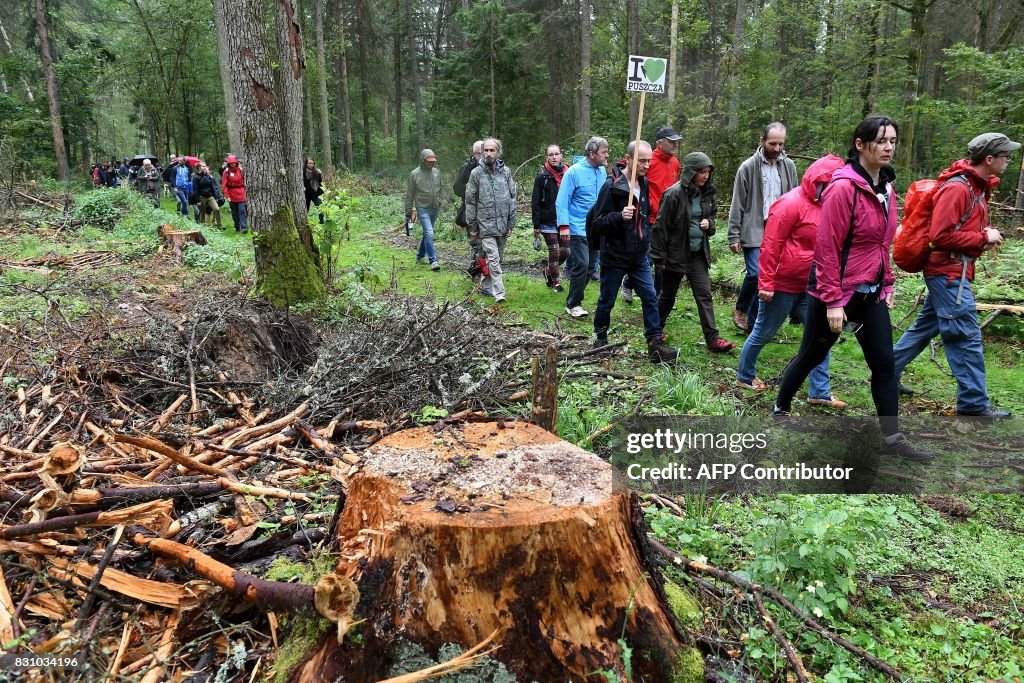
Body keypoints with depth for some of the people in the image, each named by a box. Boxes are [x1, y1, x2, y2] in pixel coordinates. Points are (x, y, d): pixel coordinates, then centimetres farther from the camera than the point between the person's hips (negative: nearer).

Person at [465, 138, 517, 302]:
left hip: (502, 225, 3)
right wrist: (472, 226, 1)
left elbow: (512, 198, 7)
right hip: (485, 225, -3)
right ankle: (499, 292, -11)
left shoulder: (506, 172, 4)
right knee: (493, 259, -11)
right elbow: (470, 201, 2)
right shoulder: (476, 173, -1)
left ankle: (485, 286, 27)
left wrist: (511, 223, 3)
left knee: (497, 258, 12)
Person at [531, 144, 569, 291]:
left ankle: (548, 271, 32)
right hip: (548, 222, -4)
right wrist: (536, 225, -10)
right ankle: (555, 282, 17)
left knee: (565, 252, 6)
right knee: (554, 252, -1)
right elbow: (535, 202, -6)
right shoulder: (542, 176, -5)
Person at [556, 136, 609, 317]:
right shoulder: (574, 172, -11)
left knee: (590, 266, 11)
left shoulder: (602, 171, 7)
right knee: (582, 265, -11)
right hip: (578, 228, -7)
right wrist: (563, 226, -17)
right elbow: (562, 201, -12)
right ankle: (573, 304, 1)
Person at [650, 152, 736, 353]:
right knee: (668, 295, 11)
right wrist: (659, 257, -13)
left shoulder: (707, 193, 4)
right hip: (675, 254, -5)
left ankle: (713, 339, 1)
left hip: (698, 254, 5)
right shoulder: (674, 194, -17)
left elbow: (712, 216, 21)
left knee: (704, 295, 1)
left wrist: (709, 223, -5)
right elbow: (661, 226, -14)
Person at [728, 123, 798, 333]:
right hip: (754, 231, -4)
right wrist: (734, 236, -5)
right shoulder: (748, 167, -4)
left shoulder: (789, 166, 7)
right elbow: (737, 205, -3)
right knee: (756, 274, -13)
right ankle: (740, 309, 14)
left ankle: (753, 322, 16)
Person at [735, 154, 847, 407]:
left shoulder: (822, 205, 10)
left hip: (808, 287, 8)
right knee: (763, 333, 7)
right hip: (783, 285, -8)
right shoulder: (791, 203, -17)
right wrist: (766, 284, -20)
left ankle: (820, 392, 11)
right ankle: (745, 376, 27)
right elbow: (770, 246, -20)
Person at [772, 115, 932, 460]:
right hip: (836, 290, -7)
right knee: (811, 355, 9)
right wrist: (833, 301, -20)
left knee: (884, 363, 5)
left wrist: (886, 285, 15)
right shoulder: (844, 188, -17)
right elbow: (827, 248, -19)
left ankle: (892, 438, 14)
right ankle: (780, 409, 31)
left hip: (871, 292, 7)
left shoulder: (886, 188, 8)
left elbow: (883, 243, 16)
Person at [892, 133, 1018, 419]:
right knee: (967, 337, -6)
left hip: (949, 273, 10)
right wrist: (983, 238, -15)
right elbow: (940, 235, -22)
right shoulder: (957, 188, -17)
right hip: (950, 273, -10)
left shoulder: (977, 186, 14)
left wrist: (985, 235, 3)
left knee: (925, 327, 15)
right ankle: (974, 402, 1)